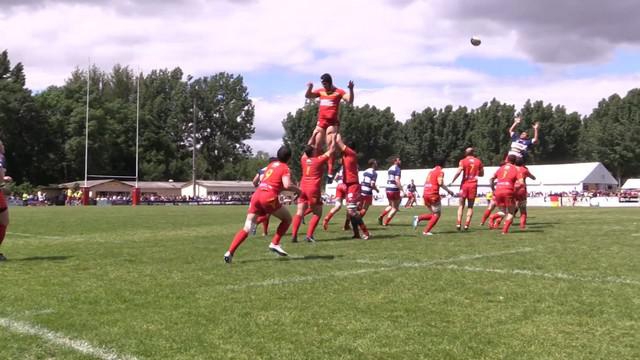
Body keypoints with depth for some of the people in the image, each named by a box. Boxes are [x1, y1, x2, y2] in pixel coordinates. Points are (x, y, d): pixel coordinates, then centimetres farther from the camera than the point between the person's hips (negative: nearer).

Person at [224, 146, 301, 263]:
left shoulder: (271, 165, 25)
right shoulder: (285, 168, 4)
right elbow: (287, 185, -12)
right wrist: (297, 190, 7)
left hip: (256, 195, 6)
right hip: (269, 197, -6)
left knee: (247, 227, 2)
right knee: (288, 218, 16)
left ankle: (230, 252, -12)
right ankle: (274, 244, 8)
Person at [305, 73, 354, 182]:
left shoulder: (338, 92, -3)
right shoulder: (320, 91, 11)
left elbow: (350, 101, -12)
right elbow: (308, 96, 12)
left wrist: (351, 89, -27)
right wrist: (309, 88, -7)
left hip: (333, 123, -5)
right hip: (321, 122, 5)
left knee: (330, 147, -10)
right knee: (316, 147, 7)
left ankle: (330, 173, -10)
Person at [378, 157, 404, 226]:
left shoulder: (390, 169, 14)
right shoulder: (397, 169, -11)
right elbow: (397, 181, -22)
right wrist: (401, 191, -24)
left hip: (388, 189, 8)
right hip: (394, 190, -8)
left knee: (390, 205, 25)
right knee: (395, 208, 5)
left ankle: (381, 216, 8)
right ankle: (385, 222, 2)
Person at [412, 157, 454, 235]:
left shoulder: (431, 171, 19)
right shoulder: (440, 171, -5)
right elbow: (440, 183, -18)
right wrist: (448, 191, -9)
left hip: (425, 194, 8)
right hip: (433, 195, -8)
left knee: (433, 214, 18)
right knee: (436, 215, 6)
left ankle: (418, 218, -2)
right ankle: (426, 231, -2)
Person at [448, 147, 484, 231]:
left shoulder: (463, 161, -3)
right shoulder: (478, 161, 7)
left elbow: (459, 171, -16)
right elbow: (482, 174, 14)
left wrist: (452, 181, -9)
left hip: (464, 184, -1)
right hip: (473, 185, 1)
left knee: (461, 205, 10)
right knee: (470, 206, 9)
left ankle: (459, 223, -2)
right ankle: (467, 225, -1)